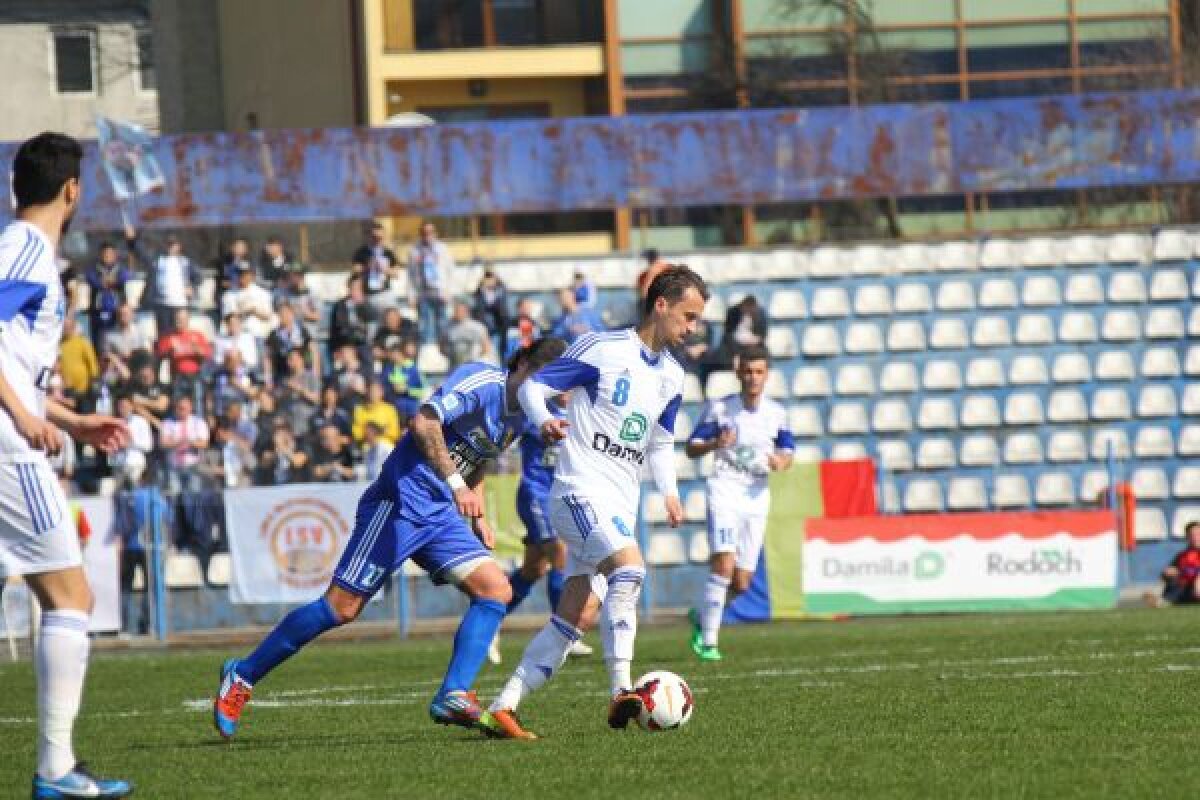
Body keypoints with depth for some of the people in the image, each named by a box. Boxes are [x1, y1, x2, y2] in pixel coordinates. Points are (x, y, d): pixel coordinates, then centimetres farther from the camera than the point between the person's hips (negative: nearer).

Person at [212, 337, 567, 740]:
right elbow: (424, 423, -27)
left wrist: (477, 518, 17)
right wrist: (456, 484, -30)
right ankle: (241, 676, 3)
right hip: (401, 502, -9)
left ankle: (453, 698, -12)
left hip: (441, 514, 9)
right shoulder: (482, 382, -14)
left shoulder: (518, 418, 15)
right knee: (341, 607, -9)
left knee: (495, 590, -8)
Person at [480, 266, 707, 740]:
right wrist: (544, 421, -26)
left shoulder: (671, 376, 14)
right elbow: (534, 386, -5)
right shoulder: (601, 348, -8)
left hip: (621, 504, 8)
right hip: (582, 488, -8)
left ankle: (502, 710, 7)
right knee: (629, 568, -30)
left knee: (574, 617, 3)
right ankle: (621, 691, -30)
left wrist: (669, 491, 8)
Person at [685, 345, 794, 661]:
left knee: (741, 583, 3)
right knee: (724, 564, -21)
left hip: (757, 497, 4)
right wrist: (715, 443, -21)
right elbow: (691, 448, 0)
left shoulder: (777, 413, 7)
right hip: (725, 491, -4)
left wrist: (781, 460, -10)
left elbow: (787, 452, 14)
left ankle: (701, 616, 32)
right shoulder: (719, 408, -2)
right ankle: (708, 641, -14)